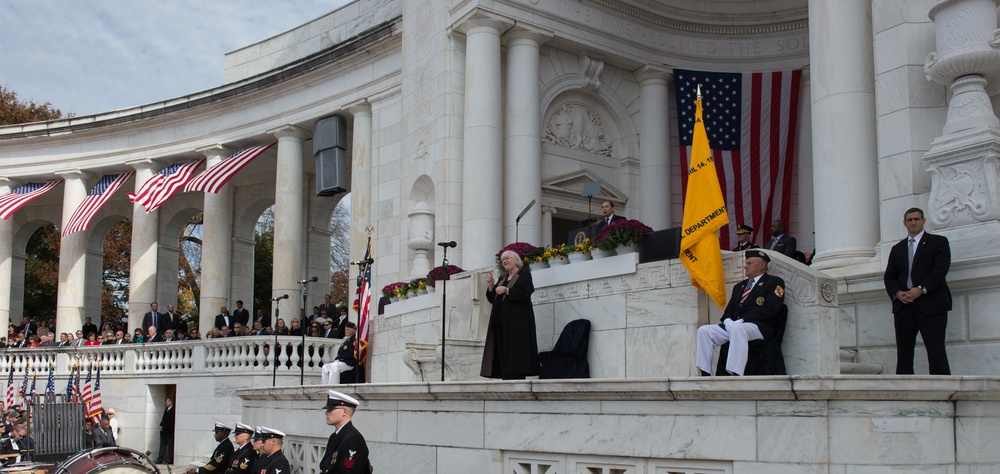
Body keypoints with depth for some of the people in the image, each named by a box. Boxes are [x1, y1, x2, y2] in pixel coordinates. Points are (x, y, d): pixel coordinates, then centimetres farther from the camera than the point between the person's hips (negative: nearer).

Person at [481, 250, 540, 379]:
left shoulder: (524, 274, 2)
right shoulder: (502, 278, 22)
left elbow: (525, 294, -13)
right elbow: (492, 299, 19)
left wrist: (506, 290, -13)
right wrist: (491, 286, 2)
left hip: (516, 320, -7)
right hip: (500, 320, 7)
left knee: (514, 353, -13)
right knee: (502, 353, -1)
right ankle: (506, 379, -2)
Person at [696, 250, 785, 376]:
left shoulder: (774, 282, 6)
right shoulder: (739, 286, 29)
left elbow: (769, 310, -10)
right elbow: (728, 310, 22)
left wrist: (741, 320, -16)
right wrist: (728, 321, -4)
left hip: (760, 327, -7)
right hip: (732, 326, 7)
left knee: (738, 330, -40)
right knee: (703, 331, -13)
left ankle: (735, 376, -48)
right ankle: (705, 375, -18)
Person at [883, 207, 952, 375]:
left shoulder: (938, 242, 9)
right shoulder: (897, 248, 22)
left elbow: (940, 270, -5)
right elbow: (889, 276, 14)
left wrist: (921, 289, -17)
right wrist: (897, 293, -6)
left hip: (930, 304, -4)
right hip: (903, 305, 4)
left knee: (936, 352, -9)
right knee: (903, 353, 0)